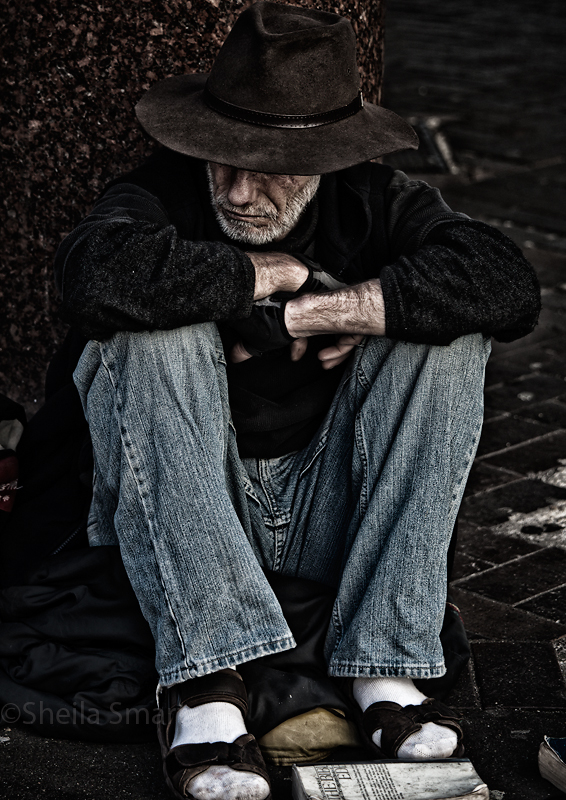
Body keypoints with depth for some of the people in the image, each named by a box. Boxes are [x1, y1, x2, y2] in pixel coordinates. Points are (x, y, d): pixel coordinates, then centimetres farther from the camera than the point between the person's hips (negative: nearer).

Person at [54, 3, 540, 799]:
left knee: (446, 333, -19)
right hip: (185, 507, -2)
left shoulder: (372, 203, -3)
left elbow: (510, 284, -20)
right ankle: (204, 679, -34)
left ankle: (386, 663, -23)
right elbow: (100, 276, -36)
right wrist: (265, 275, -22)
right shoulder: (165, 191, -11)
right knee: (153, 330, -28)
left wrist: (318, 313, -22)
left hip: (330, 511, 2)